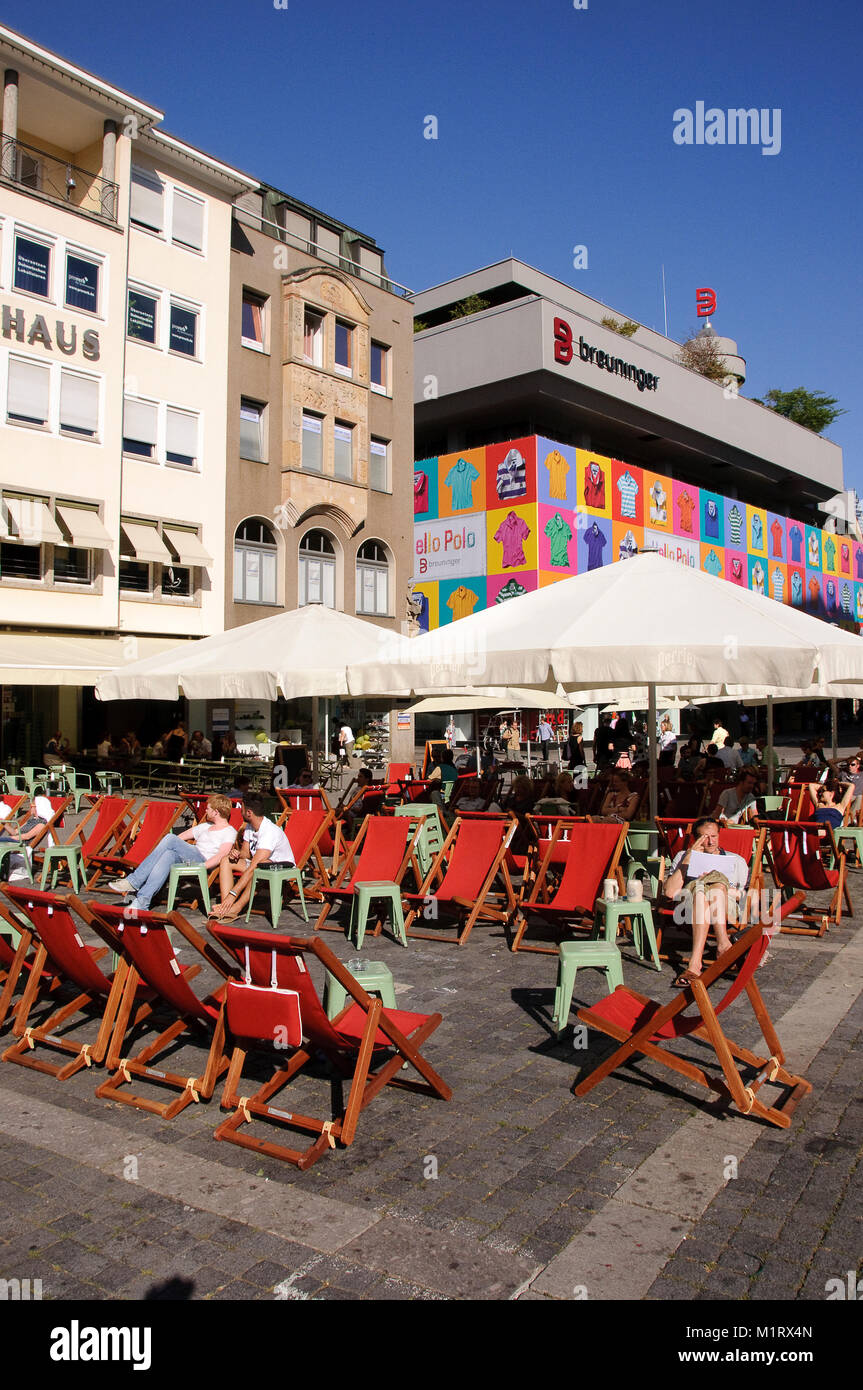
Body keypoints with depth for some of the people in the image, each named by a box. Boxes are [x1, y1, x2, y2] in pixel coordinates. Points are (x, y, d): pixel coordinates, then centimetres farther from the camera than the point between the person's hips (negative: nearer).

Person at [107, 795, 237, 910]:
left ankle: (134, 881, -27)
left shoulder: (229, 831, 4)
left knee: (171, 838, -25)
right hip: (186, 859, 7)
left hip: (204, 861, -7)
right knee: (169, 855, -27)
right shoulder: (205, 826, 30)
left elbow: (221, 855, -12)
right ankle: (141, 902, -38)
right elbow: (181, 837, 29)